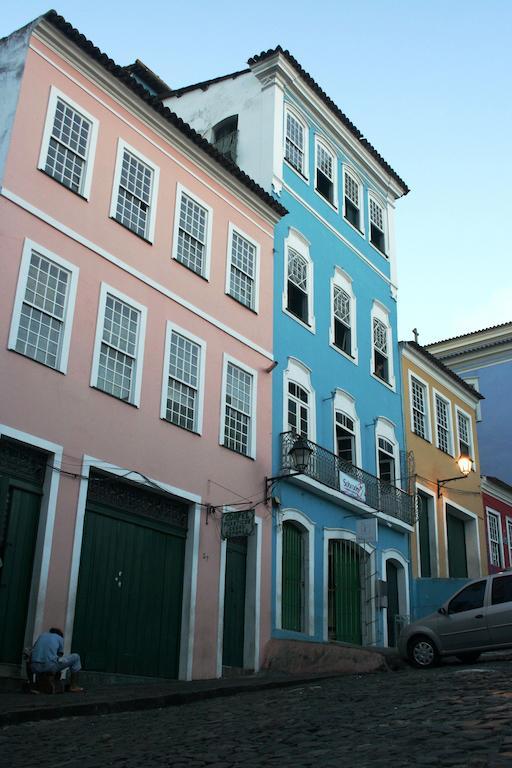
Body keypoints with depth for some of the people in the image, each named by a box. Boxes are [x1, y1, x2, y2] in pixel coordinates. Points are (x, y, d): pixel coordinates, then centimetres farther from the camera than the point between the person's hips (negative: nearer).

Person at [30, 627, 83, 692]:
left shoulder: (41, 636, 27)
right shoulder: (60, 638, 16)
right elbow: (60, 655, 20)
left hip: (35, 668, 5)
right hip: (50, 666, -5)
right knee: (75, 657, 14)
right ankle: (74, 686, 13)